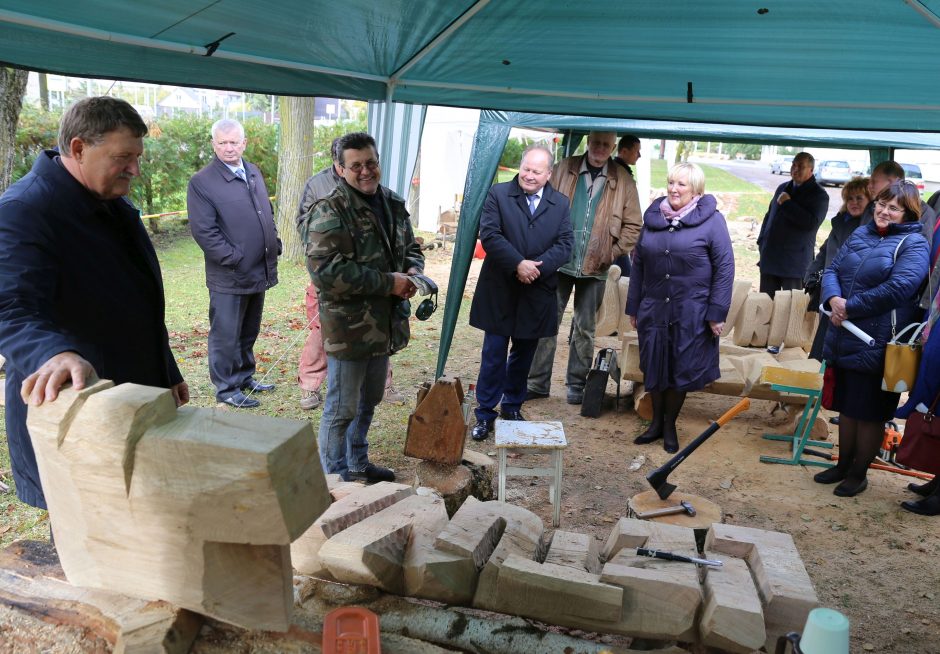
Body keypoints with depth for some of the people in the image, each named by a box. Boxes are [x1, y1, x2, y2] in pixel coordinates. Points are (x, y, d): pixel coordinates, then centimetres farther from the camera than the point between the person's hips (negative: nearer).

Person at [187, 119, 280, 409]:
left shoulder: (254, 172, 11)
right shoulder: (202, 182, -12)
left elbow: (268, 213, 22)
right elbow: (204, 231, -16)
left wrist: (274, 243, 9)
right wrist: (236, 260, -18)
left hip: (259, 272, 7)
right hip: (229, 276, -7)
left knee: (249, 333, 19)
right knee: (226, 335, 4)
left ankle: (245, 377, 34)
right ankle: (226, 388, 17)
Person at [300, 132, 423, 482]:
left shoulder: (393, 204, 9)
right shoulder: (329, 212, -16)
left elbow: (411, 249, 22)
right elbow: (325, 270, -26)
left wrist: (413, 271, -3)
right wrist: (388, 283, -23)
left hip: (385, 325, 8)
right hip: (347, 328, -8)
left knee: (369, 401, 22)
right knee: (341, 409, 3)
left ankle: (358, 465, 41)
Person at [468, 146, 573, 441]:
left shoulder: (560, 203, 6)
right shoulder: (498, 194, -2)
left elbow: (564, 244, -1)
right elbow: (489, 235, -11)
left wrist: (538, 267, -18)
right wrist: (518, 264, -21)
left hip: (538, 293, 3)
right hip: (500, 291, -2)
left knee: (524, 354, 14)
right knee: (493, 354, 3)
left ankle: (512, 406, 31)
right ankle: (485, 413, 14)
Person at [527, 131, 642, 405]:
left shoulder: (623, 182, 3)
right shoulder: (563, 170, 2)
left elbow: (632, 225, 6)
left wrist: (613, 253, -4)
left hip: (594, 269, 0)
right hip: (559, 262, 0)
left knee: (584, 328, 10)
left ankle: (577, 385, 22)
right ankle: (538, 382, 13)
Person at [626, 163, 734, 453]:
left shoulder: (711, 220, -5)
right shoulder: (653, 217, 7)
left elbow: (725, 267, -6)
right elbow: (638, 263, 12)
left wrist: (717, 312, -10)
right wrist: (633, 307, 12)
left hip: (691, 313, -3)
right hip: (653, 309, 4)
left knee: (682, 370, 7)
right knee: (653, 367, 11)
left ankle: (670, 426, 26)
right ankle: (656, 422, 30)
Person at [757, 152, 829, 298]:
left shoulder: (819, 195, -5)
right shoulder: (782, 188, 16)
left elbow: (812, 222, -20)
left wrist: (787, 204, -15)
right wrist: (762, 242, 13)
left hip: (795, 263, -6)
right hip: (770, 258, 6)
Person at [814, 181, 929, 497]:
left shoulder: (913, 244, -9)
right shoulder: (861, 233, 12)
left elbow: (898, 288, -23)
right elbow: (832, 270, 8)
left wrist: (849, 308, -18)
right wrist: (834, 299, -13)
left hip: (877, 346, -6)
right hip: (844, 339, 6)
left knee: (870, 412, 6)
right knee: (846, 406, 18)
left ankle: (859, 473, 23)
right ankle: (843, 465, 34)